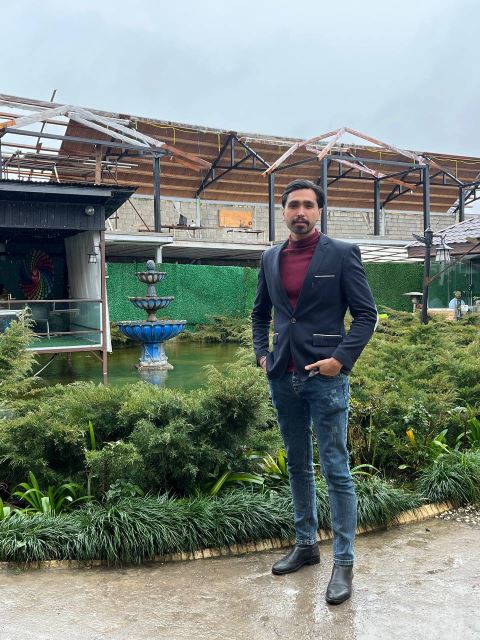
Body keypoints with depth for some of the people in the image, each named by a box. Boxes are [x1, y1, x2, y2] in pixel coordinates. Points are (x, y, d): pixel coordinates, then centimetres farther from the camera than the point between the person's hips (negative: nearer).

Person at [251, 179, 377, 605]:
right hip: (283, 378, 5)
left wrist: (341, 358, -14)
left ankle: (344, 562, 10)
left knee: (336, 470, -1)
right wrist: (261, 354, 9)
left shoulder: (341, 254, -4)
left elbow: (367, 313, -5)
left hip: (325, 377, -5)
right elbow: (260, 312, 21)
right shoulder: (271, 258, 10)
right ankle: (306, 545, 30)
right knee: (297, 465, 15)